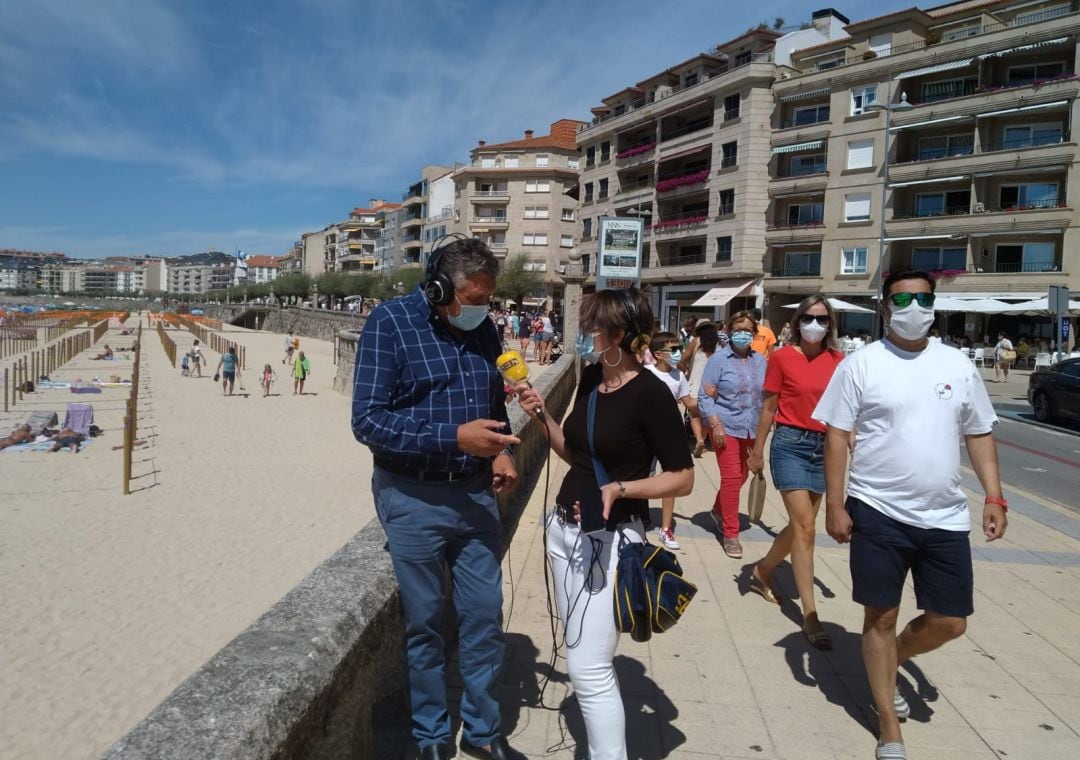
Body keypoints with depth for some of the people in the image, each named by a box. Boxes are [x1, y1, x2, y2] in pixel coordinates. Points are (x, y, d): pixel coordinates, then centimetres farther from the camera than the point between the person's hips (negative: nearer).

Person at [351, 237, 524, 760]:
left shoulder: (483, 328, 4)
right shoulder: (391, 322, -13)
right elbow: (368, 421, -18)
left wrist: (501, 452, -3)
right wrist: (455, 437, -26)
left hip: (475, 493, 5)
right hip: (414, 498, -5)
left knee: (485, 615, 12)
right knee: (424, 622, 10)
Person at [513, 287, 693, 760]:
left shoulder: (650, 393, -17)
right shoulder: (591, 377, 5)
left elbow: (682, 479, -13)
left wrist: (620, 488, -25)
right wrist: (541, 415, 2)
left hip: (611, 539, -8)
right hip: (564, 528, 8)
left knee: (588, 669, -3)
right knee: (581, 656, 16)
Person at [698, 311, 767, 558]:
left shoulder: (760, 361, 6)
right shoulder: (719, 359, -6)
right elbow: (704, 396, -8)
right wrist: (715, 424, -15)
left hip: (752, 429, 5)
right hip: (726, 427, -5)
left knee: (741, 476, 15)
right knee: (732, 478, -4)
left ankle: (718, 510, 41)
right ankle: (730, 534, 7)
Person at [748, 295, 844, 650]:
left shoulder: (838, 361, 5)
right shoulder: (782, 358, -5)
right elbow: (769, 407, 0)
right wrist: (757, 450, 3)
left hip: (824, 446, 5)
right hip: (791, 443, -5)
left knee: (800, 525, 14)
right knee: (805, 528, -8)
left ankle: (762, 572, 39)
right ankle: (810, 615, -1)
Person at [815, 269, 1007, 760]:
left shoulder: (958, 365, 6)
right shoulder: (861, 364, -6)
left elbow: (979, 434, 12)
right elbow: (836, 436, -6)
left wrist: (994, 497, 4)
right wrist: (834, 505, -9)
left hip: (945, 517, 4)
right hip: (879, 514, -3)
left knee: (950, 622, 9)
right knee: (880, 618, 7)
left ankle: (889, 663, 40)